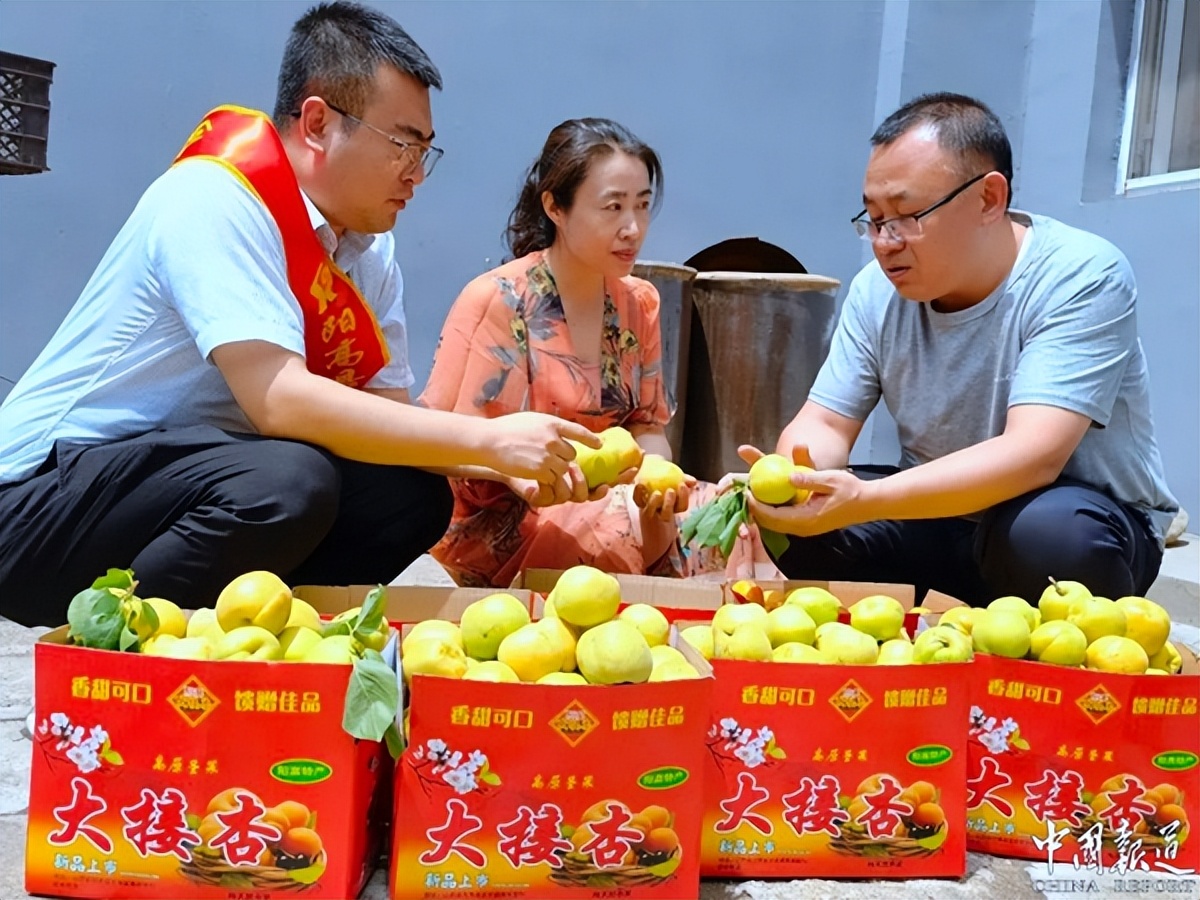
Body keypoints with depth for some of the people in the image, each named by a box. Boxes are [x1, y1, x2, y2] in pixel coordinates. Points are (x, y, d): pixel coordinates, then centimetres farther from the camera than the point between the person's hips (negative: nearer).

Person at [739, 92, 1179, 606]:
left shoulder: (1081, 276, -21)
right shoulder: (878, 289, -5)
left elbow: (1033, 457, -32)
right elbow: (825, 423, -5)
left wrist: (863, 500, -44)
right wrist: (795, 474, -30)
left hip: (1082, 518, -4)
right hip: (938, 514, 4)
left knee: (1049, 532, -37)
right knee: (796, 518, -19)